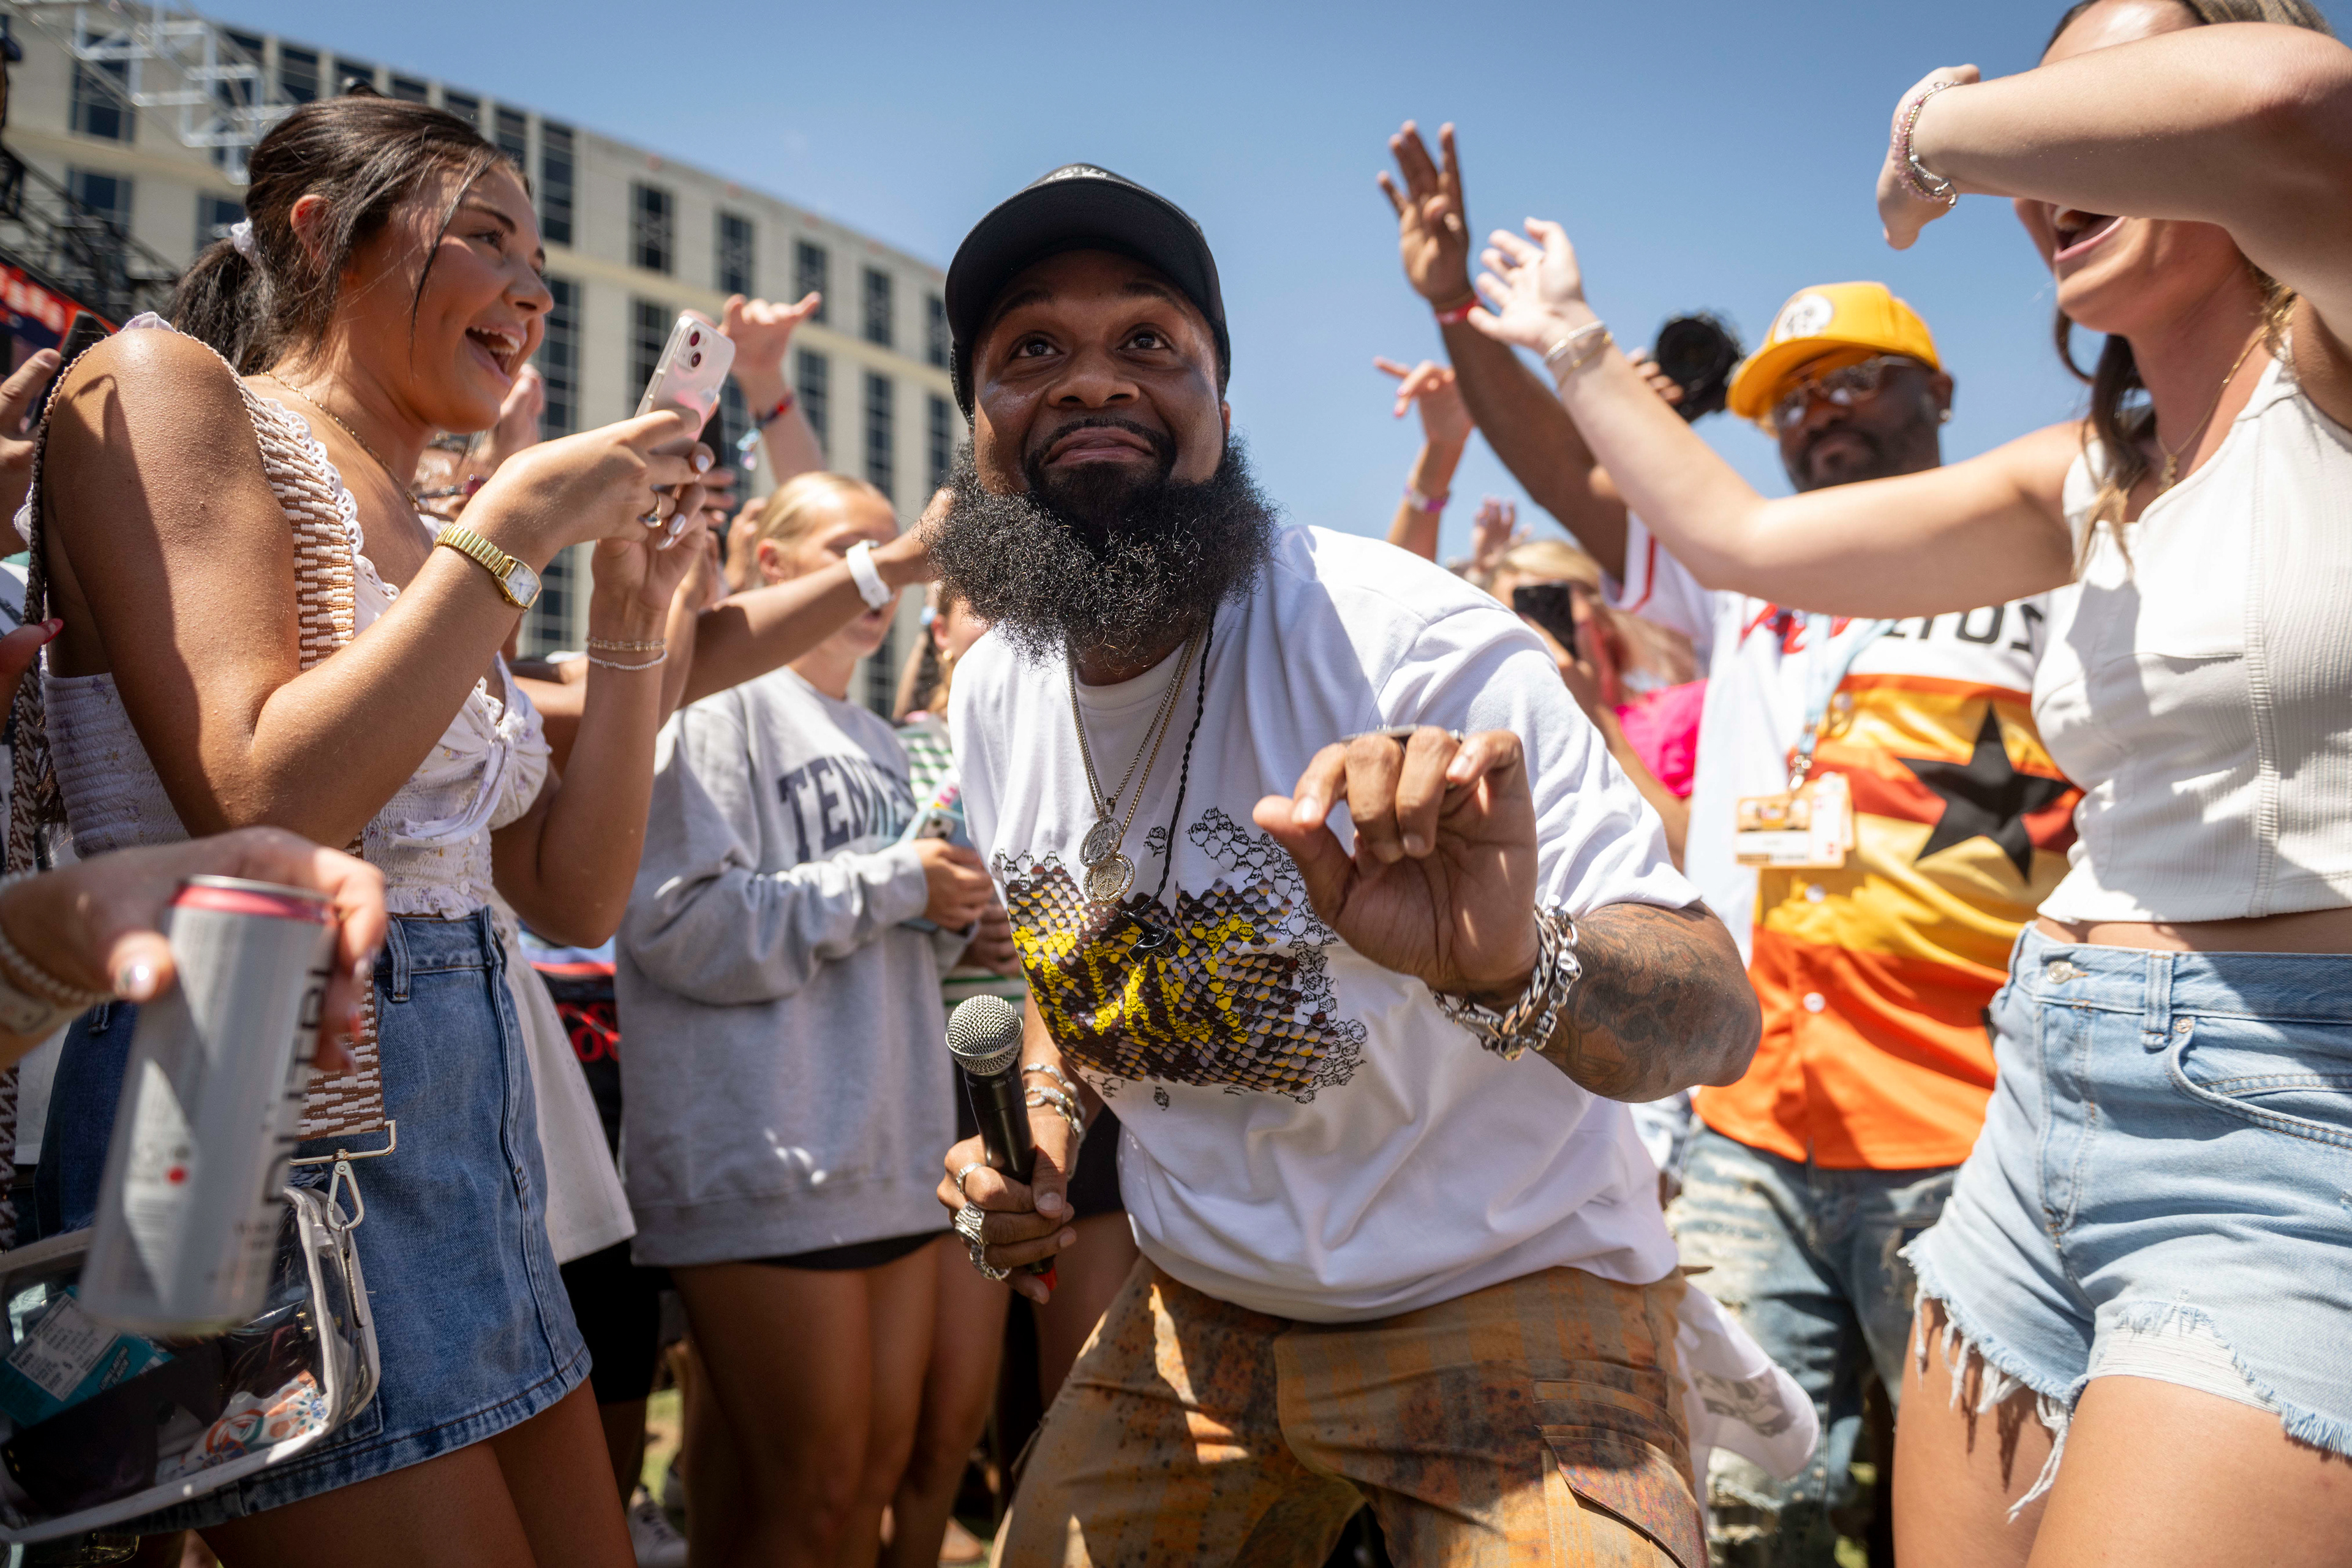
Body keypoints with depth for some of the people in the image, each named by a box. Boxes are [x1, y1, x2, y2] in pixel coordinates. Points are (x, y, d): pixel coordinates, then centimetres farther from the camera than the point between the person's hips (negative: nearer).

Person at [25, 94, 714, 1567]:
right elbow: (257, 817, -19)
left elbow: (577, 895, 11)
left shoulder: (421, 539, 16)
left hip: (471, 1139, 8)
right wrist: (512, 529, -14)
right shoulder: (163, 385, -5)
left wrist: (631, 609, 5)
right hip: (276, 1125, -8)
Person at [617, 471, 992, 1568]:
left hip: (891, 1152, 8)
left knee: (877, 1473, 12)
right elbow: (680, 923, -18)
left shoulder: (877, 743, 20)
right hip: (765, 1164, -8)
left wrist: (948, 915, 4)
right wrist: (890, 883, -15)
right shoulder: (718, 702, -5)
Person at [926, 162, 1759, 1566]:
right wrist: (1050, 1131, -3)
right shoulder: (993, 692, -2)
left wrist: (1515, 966, -52)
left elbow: (1717, 1016, -30)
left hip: (1505, 1302, -5)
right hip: (1196, 1313, 6)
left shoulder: (1414, 644, -24)